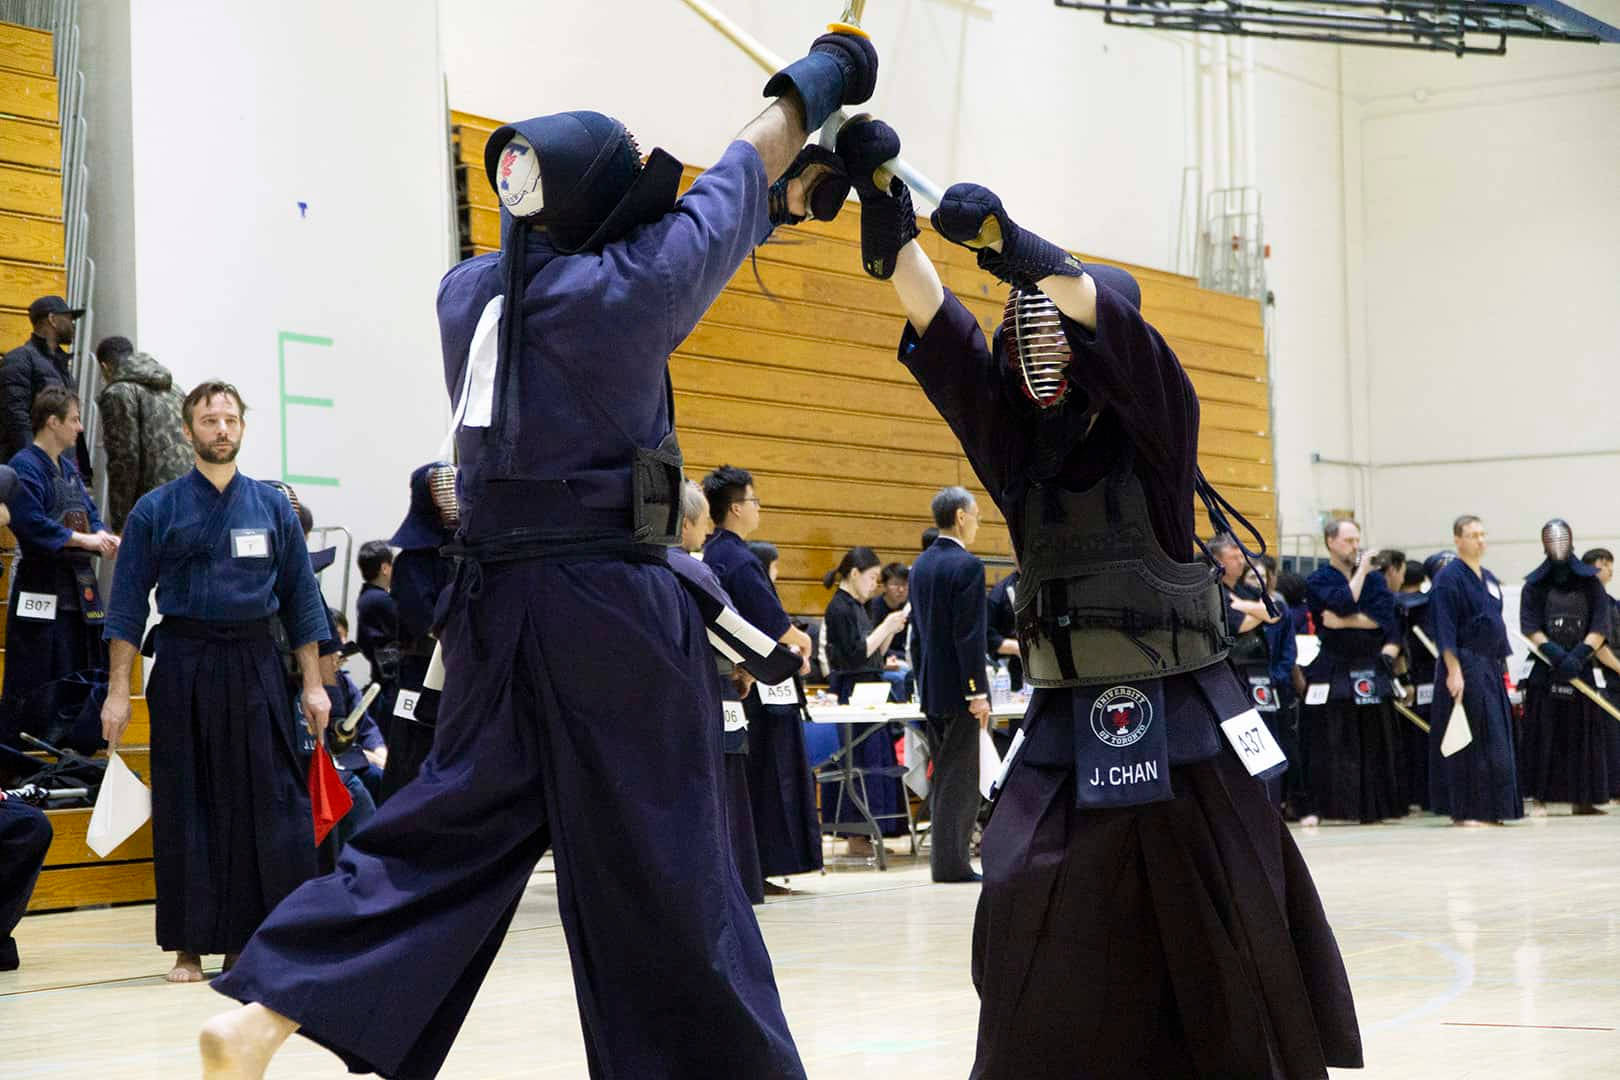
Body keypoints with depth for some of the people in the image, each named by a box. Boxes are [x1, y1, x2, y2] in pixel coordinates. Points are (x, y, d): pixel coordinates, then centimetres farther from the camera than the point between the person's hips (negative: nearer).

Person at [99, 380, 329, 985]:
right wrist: (117, 692, -3)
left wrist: (313, 685, 6)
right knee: (185, 810, 2)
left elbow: (301, 599, 10)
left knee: (270, 801, -4)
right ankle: (190, 946, 10)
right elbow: (127, 606, 2)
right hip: (182, 666, -1)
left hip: (256, 666, 1)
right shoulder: (156, 511, 3)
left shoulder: (272, 507, 7)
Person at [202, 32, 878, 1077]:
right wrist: (815, 79, 21)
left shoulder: (469, 289, 5)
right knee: (663, 865, 1)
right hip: (612, 612, -6)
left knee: (455, 819, 12)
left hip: (497, 603, 7)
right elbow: (740, 177, 3)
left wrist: (776, 202, 26)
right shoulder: (622, 287, -12)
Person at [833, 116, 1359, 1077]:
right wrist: (885, 210, -18)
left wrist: (1013, 245, -39)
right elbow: (938, 331, -5)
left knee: (1221, 956, 4)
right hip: (1067, 735, 3)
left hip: (1179, 730, -3)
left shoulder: (1157, 436, -5)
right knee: (1036, 945, -8)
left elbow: (1115, 319, -23)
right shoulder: (1018, 450, 6)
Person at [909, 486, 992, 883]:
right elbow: (970, 635, -19)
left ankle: (943, 857, 15)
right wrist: (978, 691, -17)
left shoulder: (922, 565, 11)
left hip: (930, 686, 8)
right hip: (958, 686, -8)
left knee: (942, 777, 13)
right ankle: (952, 862, -3)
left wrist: (922, 682, 19)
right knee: (960, 778, -4)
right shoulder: (967, 566, -15)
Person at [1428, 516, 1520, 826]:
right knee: (1469, 742, -7)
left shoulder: (1489, 579, 16)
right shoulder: (1449, 578, -9)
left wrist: (1502, 665, 18)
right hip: (1465, 668, -8)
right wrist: (1453, 670, -22)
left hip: (1491, 669, 8)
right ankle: (1465, 811, -2)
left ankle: (1493, 809, 14)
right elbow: (1444, 629, -15)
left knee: (1497, 739, 8)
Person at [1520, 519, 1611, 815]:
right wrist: (1558, 655, -17)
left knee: (1583, 735, 0)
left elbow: (1601, 626, 0)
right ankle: (1539, 798, -5)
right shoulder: (1534, 585, 7)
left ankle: (1581, 800, 6)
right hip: (1545, 668, -1)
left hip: (1581, 667, 1)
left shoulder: (1589, 583, 8)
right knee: (1544, 734, -5)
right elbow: (1530, 627, -2)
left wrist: (1579, 656, -15)